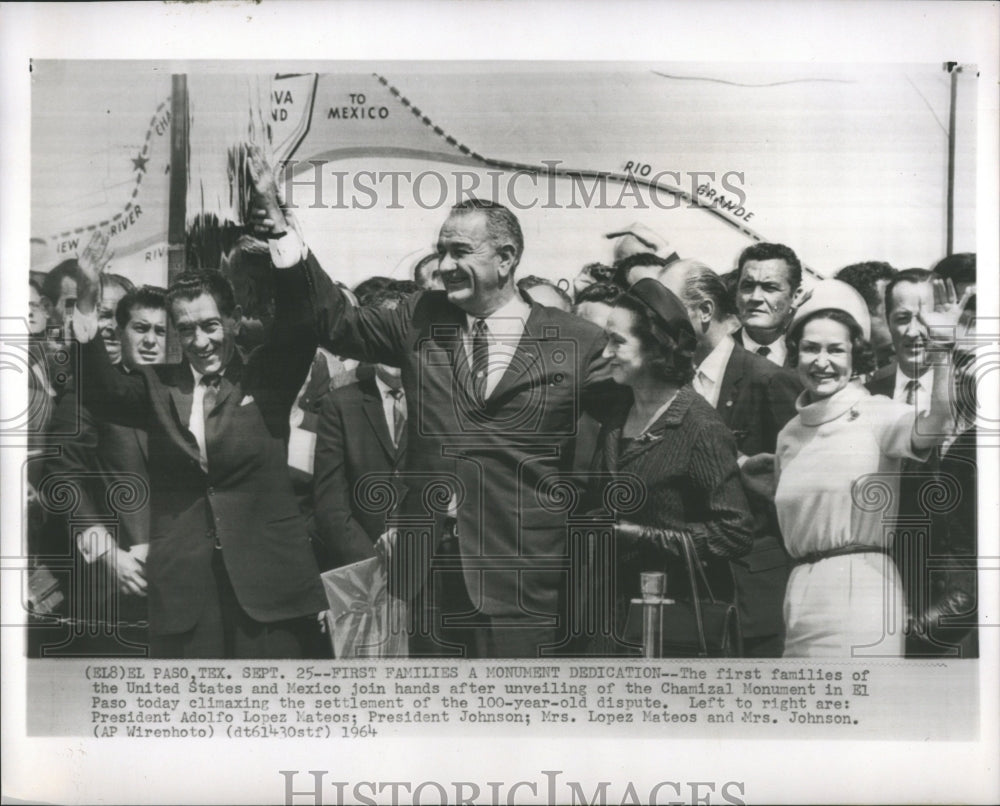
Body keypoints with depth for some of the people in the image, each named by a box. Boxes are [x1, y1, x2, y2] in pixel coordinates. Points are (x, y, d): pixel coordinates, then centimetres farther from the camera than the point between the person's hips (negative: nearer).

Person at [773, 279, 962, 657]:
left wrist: (940, 347, -35)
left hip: (861, 587, -5)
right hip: (801, 594, 6)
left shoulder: (877, 414, -5)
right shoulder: (790, 434, 13)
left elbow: (936, 426, -27)